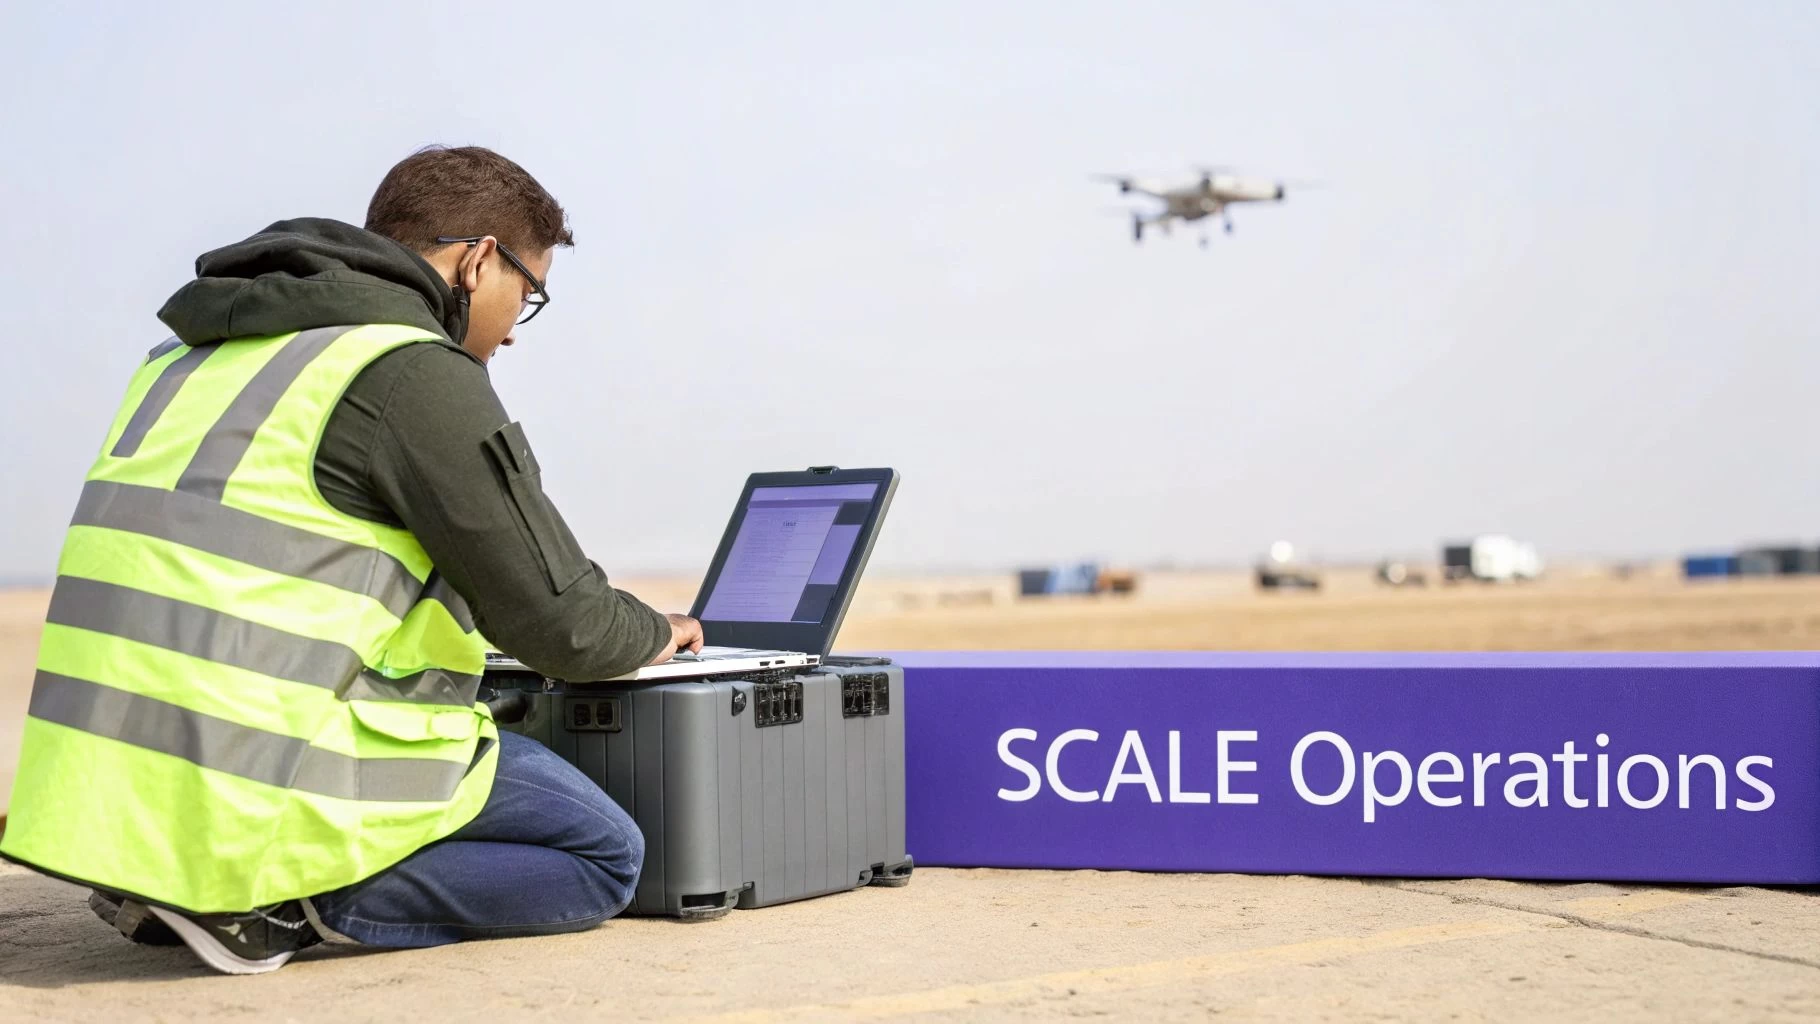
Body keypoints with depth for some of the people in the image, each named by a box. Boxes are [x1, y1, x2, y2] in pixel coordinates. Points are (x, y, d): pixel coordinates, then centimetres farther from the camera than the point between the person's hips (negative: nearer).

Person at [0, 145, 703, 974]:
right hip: (265, 790, -9)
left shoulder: (205, 349, 19)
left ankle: (166, 888, 9)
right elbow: (556, 621, -7)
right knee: (605, 857, 5)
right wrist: (654, 635, 16)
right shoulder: (415, 371, -9)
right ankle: (282, 905, -10)